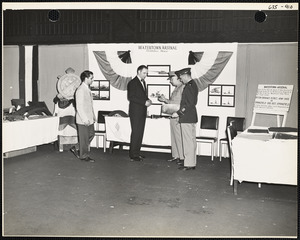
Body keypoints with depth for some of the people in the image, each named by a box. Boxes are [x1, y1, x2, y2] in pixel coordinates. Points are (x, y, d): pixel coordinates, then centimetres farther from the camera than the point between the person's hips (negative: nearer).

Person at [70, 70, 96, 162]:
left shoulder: (87, 89, 12)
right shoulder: (80, 90, -19)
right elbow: (79, 107, -22)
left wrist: (93, 115, 19)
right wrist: (85, 119, -23)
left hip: (89, 119, 10)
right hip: (83, 120, -10)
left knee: (91, 134, 17)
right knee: (84, 138, 3)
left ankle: (77, 150, 28)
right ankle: (84, 156, 18)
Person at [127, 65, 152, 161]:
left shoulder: (143, 82, 18)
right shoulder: (132, 83, -9)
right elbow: (130, 97, -17)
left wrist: (147, 100, 2)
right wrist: (144, 102, -19)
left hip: (142, 112, 8)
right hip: (135, 112, -8)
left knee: (140, 133, 9)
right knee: (135, 133, -6)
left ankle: (137, 152, 17)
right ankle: (133, 155, 1)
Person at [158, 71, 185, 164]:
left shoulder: (183, 87, -12)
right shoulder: (176, 89, 17)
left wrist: (166, 100, -16)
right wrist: (164, 100, 7)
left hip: (179, 117, -9)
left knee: (179, 137, -3)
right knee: (174, 136, 12)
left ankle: (182, 157, 6)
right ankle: (175, 155, 20)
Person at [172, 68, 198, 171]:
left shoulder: (189, 86, -16)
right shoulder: (193, 84, 15)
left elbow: (189, 103, -22)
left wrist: (178, 113, -18)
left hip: (187, 118, -10)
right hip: (191, 117, 10)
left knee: (188, 141, -4)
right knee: (192, 141, 14)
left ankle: (188, 164, 2)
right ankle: (192, 162, 22)